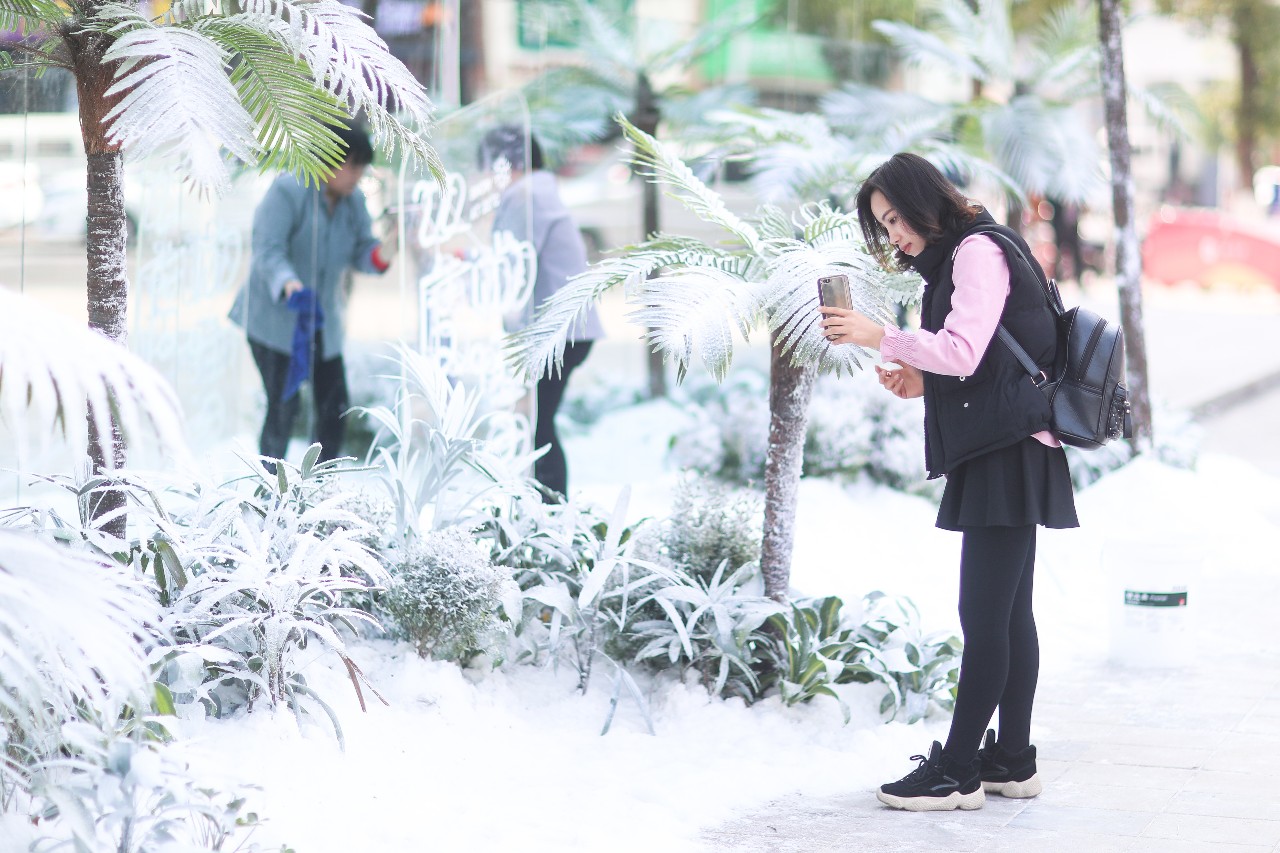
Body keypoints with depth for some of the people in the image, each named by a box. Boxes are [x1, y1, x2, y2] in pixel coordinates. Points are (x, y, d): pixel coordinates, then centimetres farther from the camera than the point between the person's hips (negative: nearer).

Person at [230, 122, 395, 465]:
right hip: (274, 317, -6)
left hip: (323, 321, 6)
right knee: (284, 407, -10)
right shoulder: (287, 191, -16)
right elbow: (269, 251, -23)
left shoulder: (353, 200, 5)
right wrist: (288, 285, -41)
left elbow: (360, 249, 3)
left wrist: (380, 255, -21)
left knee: (335, 407, 1)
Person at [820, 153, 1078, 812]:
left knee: (984, 617, -9)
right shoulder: (956, 257, 22)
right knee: (1008, 614, 11)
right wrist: (922, 382, 10)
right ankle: (1012, 760, 15)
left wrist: (879, 337, -17)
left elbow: (964, 350, -21)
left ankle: (957, 772, -8)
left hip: (1008, 453, -11)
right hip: (1004, 454, 11)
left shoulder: (978, 251, -9)